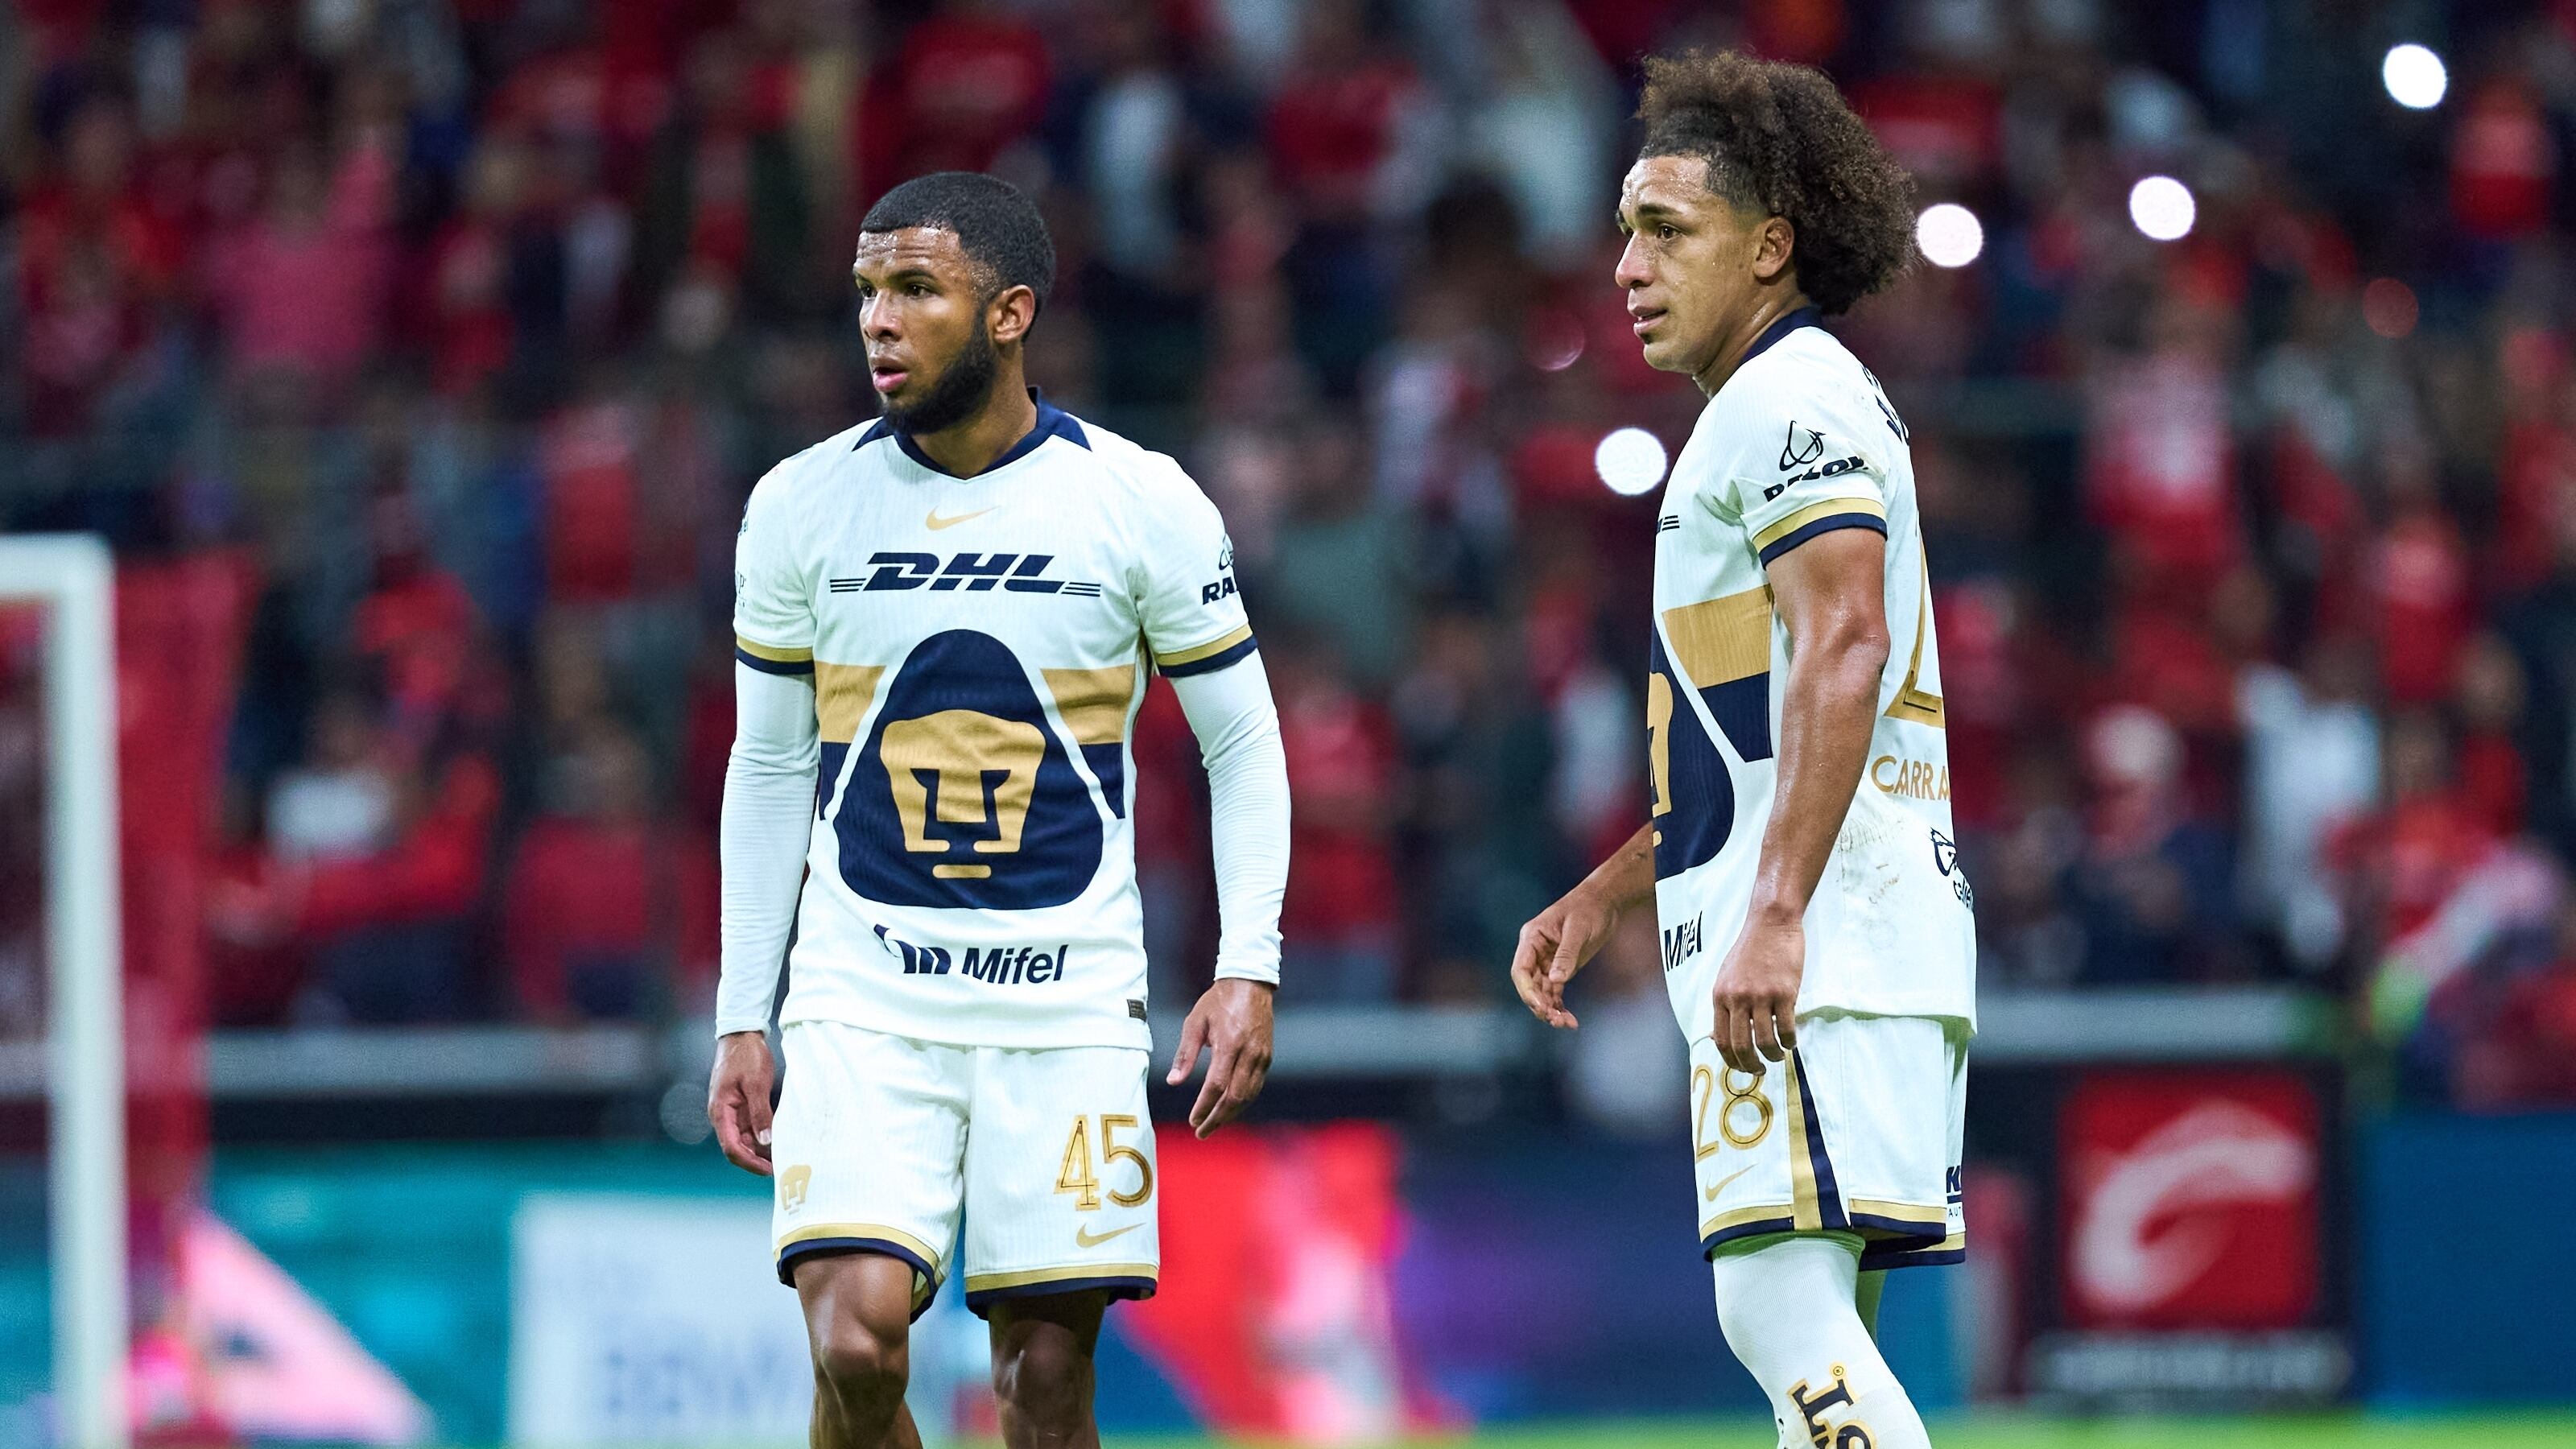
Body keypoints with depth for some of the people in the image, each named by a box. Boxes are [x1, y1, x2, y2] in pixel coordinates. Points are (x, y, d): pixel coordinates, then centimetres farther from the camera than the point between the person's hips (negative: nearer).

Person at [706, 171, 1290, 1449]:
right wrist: (741, 1019, 8)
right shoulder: (802, 506, 2)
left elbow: (1243, 744, 5)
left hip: (1069, 997, 0)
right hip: (861, 994, 1)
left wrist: (1246, 967, -6)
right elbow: (770, 768, 11)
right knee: (856, 1338, -17)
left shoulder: (1143, 505, -3)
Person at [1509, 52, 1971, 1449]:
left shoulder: (1787, 398, -7)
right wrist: (1602, 896, 27)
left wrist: (1773, 914, -27)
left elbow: (1842, 649, -21)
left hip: (1821, 935, -11)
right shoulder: (1801, 407, 26)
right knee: (1813, 1329, 8)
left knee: (1781, 1302, -18)